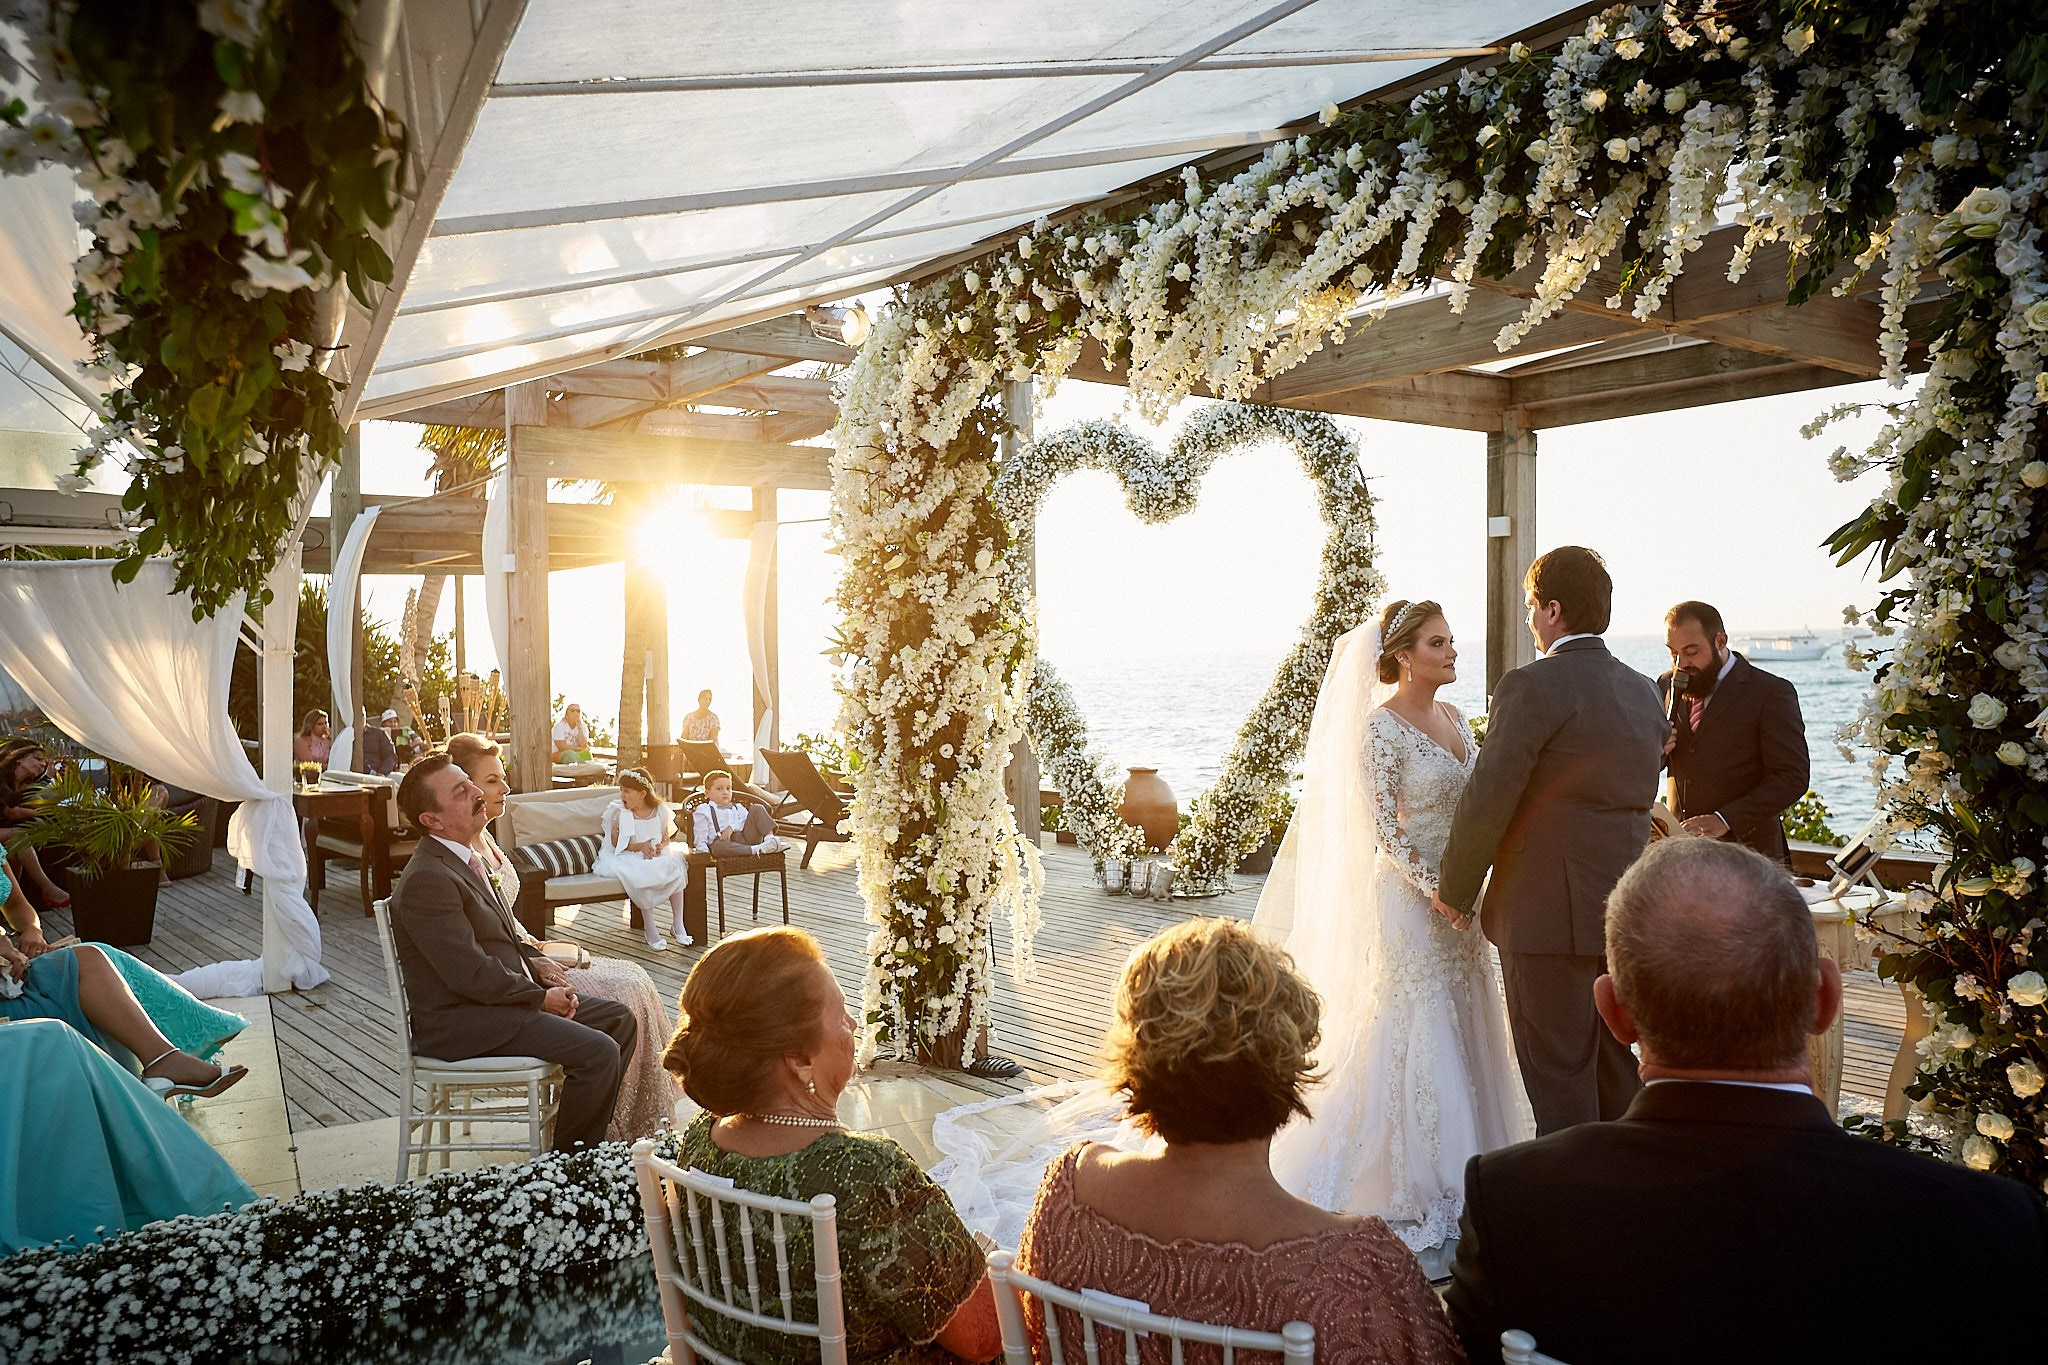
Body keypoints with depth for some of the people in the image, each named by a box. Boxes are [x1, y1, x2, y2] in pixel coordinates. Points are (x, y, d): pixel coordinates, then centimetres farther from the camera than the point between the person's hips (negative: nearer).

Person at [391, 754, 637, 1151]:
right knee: (598, 1052, -22)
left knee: (618, 1019, 8)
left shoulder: (462, 859, 13)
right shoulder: (427, 879, -20)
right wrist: (541, 998, -13)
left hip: (498, 998, 10)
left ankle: (587, 1135, 14)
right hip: (459, 1022, -10)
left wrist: (539, 964, 3)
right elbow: (471, 974, -23)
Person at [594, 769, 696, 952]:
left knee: (676, 869, -27)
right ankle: (649, 927, -22)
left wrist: (661, 846, -13)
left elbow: (667, 838, 11)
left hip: (657, 856, 3)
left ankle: (677, 924, -15)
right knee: (640, 876, -36)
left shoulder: (660, 811, 2)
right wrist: (640, 846, -19)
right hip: (628, 858, -3)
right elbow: (616, 842, -5)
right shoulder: (618, 812, -4)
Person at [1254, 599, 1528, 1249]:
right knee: (1412, 1034, 0)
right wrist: (1434, 889, -21)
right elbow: (1382, 828, -16)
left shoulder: (1452, 716, 9)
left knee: (1462, 1027, 14)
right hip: (1409, 892, -8)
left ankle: (1456, 1172, 29)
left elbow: (1470, 804, 14)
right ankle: (1400, 1185, 15)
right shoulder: (1381, 726, -14)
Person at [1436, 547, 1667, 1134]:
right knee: (1617, 1070, 19)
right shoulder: (1644, 692, 11)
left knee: (1558, 1082, 1)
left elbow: (1486, 801, -16)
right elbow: (1635, 800, 16)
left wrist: (1454, 891, -4)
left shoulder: (1532, 685, -14)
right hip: (1624, 909, 8)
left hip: (1548, 909, -8)